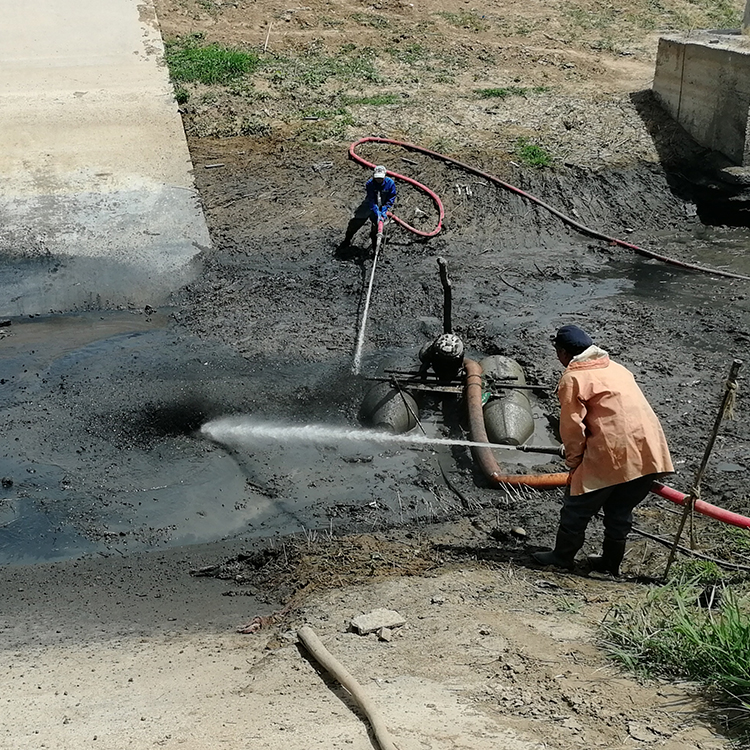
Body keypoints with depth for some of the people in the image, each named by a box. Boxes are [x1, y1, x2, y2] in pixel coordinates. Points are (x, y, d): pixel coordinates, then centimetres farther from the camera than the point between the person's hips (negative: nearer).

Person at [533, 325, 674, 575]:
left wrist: (574, 462, 6)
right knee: (620, 510, 21)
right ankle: (611, 562, 30)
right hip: (648, 453, 7)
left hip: (612, 453, -7)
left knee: (577, 507, 11)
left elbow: (572, 426, -7)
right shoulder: (617, 369, 21)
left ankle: (562, 556, 23)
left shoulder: (572, 378, -2)